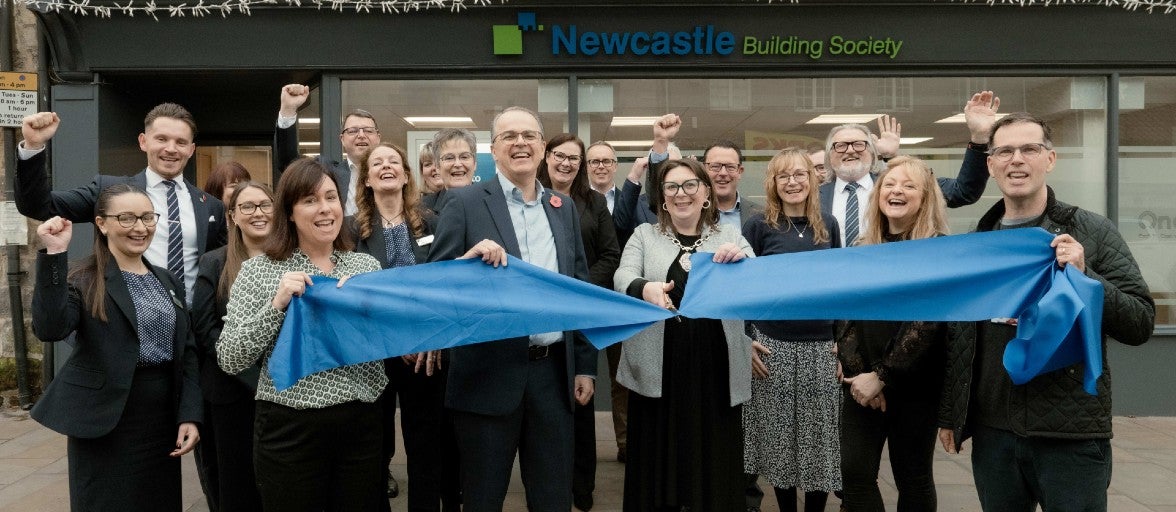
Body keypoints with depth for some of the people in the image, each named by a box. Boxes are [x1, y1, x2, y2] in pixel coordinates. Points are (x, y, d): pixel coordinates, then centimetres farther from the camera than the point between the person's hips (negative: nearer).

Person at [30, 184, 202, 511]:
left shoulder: (167, 281, 10)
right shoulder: (84, 282, -6)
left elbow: (187, 352, 8)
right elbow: (49, 329, -25)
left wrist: (190, 414, -1)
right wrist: (53, 256, -28)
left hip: (162, 419, 5)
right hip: (106, 422, -5)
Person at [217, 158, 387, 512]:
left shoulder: (367, 266, 6)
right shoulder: (258, 271, -1)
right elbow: (229, 361, -6)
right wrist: (277, 304, -17)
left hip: (361, 425, 3)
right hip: (290, 429, -2)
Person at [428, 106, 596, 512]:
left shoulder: (564, 208, 11)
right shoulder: (465, 202, -2)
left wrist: (585, 365, 11)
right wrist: (469, 261, -24)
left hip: (554, 371, 4)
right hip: (491, 372, -3)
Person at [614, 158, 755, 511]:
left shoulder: (730, 236, 12)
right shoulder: (644, 234, 10)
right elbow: (622, 278, -4)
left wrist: (742, 260, -17)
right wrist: (645, 288, -27)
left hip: (714, 367, 1)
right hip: (659, 368, 0)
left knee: (714, 463, 5)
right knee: (656, 462, 5)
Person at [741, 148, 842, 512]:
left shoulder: (828, 225, 7)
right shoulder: (759, 226, -2)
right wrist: (744, 341, -7)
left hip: (821, 347, 2)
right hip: (773, 346, -2)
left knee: (820, 438, 7)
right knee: (780, 439, 7)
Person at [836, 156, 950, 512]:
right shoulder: (864, 249, 9)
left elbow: (926, 321, -14)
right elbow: (846, 315, 4)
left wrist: (882, 376, -16)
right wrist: (860, 374, -8)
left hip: (914, 385, -4)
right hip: (861, 383, 4)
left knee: (913, 477, 9)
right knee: (855, 473, 1)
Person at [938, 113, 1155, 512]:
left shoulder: (1093, 232, -2)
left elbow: (1141, 323, -5)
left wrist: (1084, 277, -20)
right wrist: (950, 415, 11)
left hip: (1073, 436, -3)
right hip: (992, 432, 3)